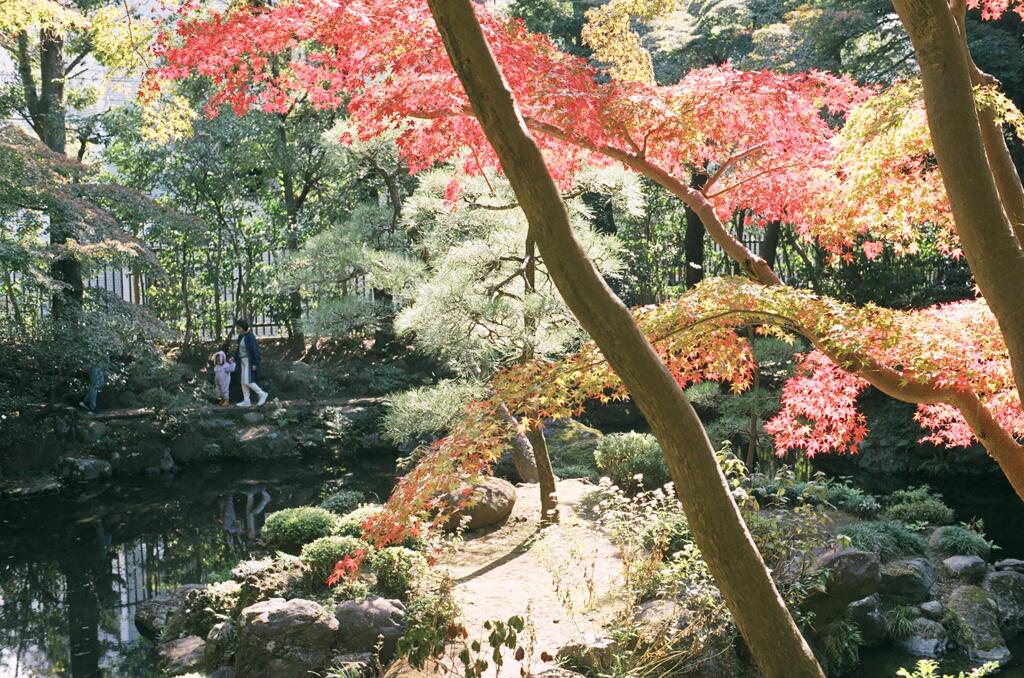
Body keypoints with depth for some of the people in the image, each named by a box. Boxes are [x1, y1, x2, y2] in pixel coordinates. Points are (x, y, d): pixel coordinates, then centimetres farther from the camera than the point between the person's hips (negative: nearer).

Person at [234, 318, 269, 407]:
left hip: (250, 361, -9)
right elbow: (239, 349, 17)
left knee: (247, 381, -13)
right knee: (243, 382, 6)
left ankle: (262, 394, -2)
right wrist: (234, 358, 3)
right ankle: (246, 401, 9)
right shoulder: (241, 336, 10)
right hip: (244, 361, 9)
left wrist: (254, 364, -22)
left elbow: (255, 350, -19)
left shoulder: (250, 336, -17)